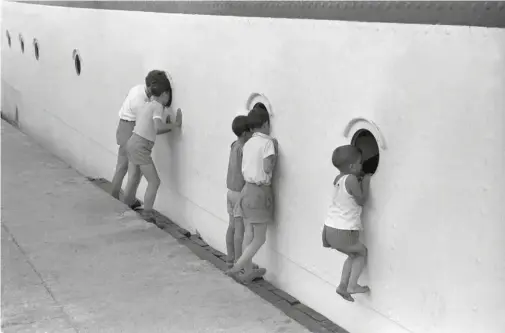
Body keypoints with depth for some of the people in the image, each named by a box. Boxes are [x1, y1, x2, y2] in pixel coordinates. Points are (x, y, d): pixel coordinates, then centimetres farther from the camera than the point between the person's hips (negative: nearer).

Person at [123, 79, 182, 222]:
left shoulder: (147, 104, 18)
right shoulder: (157, 106, -8)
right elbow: (158, 128, -24)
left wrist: (168, 126, 19)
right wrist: (175, 124, -15)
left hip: (132, 142, 9)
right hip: (141, 147, -9)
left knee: (132, 180, 16)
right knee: (154, 182, -3)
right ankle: (147, 215, -2)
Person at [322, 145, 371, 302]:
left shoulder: (338, 179, 8)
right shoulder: (351, 179, -17)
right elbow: (361, 201, -9)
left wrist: (359, 181, 14)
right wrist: (365, 182, -1)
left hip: (330, 228, 7)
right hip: (343, 232, -7)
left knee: (353, 255, 25)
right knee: (362, 252, 16)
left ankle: (343, 285, 19)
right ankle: (352, 285, 10)